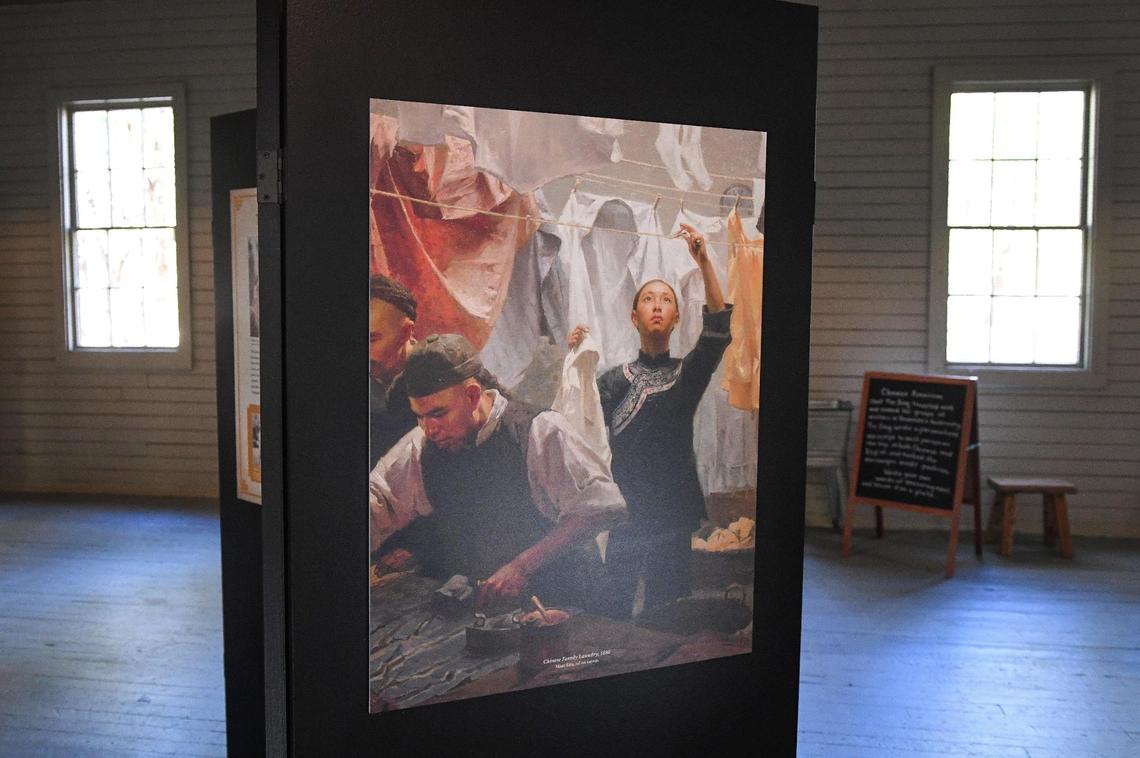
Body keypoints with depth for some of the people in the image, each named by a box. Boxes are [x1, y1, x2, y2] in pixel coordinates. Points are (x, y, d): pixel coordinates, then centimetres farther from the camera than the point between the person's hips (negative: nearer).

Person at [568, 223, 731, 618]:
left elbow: (718, 331, -11)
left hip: (674, 515, 1)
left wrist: (704, 263, -23)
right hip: (626, 514, 0)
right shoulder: (614, 380, 8)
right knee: (615, 612, -1)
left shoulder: (688, 373, 7)